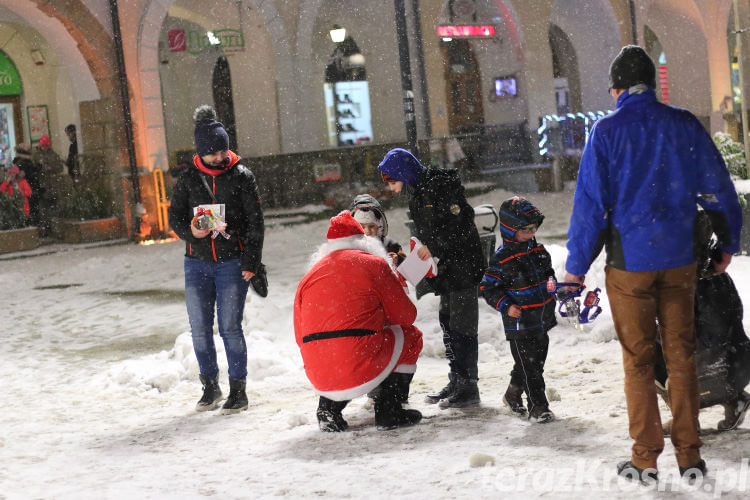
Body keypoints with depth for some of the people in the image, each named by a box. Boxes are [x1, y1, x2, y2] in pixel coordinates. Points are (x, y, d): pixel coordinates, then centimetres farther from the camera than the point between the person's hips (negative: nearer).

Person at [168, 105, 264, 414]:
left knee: (230, 327, -6)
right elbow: (175, 216, 12)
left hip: (232, 262, -3)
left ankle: (238, 389, 6)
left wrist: (250, 262, -6)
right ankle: (210, 386, 21)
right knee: (200, 329, 5)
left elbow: (255, 222, 0)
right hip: (197, 262, 3)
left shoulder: (241, 177, -1)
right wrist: (190, 231, -11)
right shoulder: (188, 179, 6)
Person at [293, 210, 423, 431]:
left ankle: (328, 408, 17)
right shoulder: (374, 264, 4)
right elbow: (406, 316, 8)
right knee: (410, 336, 21)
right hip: (362, 373, -5)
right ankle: (388, 410, 12)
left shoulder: (309, 276, 15)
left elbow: (301, 336, 18)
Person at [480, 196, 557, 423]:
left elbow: (548, 274, 24)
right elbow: (488, 288, -12)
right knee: (529, 367, -5)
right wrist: (506, 306, -22)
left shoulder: (538, 251, 7)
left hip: (542, 318, 8)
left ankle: (513, 396, 36)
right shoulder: (501, 259, -15)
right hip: (519, 324, -8)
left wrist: (553, 291, 11)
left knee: (537, 361, 17)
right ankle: (538, 408, 2)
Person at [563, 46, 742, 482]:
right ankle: (689, 455, 11)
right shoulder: (685, 125, 1)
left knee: (638, 359, 6)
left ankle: (646, 458, 9)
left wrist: (577, 265, -2)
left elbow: (590, 201, -8)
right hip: (680, 258, 2)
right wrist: (728, 242, 18)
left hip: (629, 262, -2)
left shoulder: (607, 131, -7)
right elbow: (717, 187, 6)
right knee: (682, 354, 9)